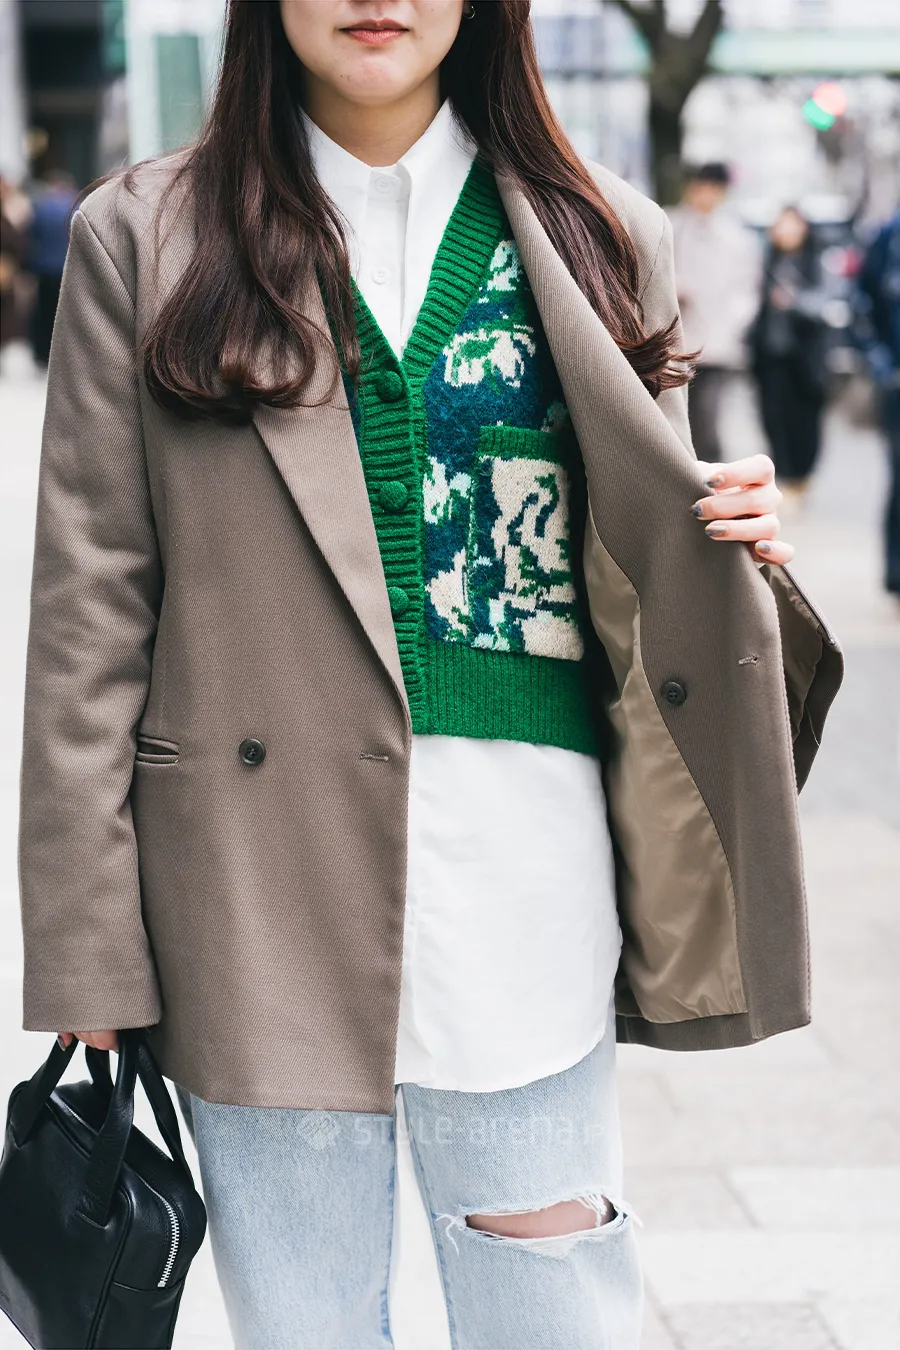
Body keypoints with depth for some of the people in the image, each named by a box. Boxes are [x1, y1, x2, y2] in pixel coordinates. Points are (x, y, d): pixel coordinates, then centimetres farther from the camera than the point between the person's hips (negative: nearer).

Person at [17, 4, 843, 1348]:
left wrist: (731, 544, -8)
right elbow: (93, 609, 0)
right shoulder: (146, 235, 2)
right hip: (263, 876, -1)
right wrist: (89, 964, -4)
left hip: (526, 870, 2)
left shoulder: (601, 239, 9)